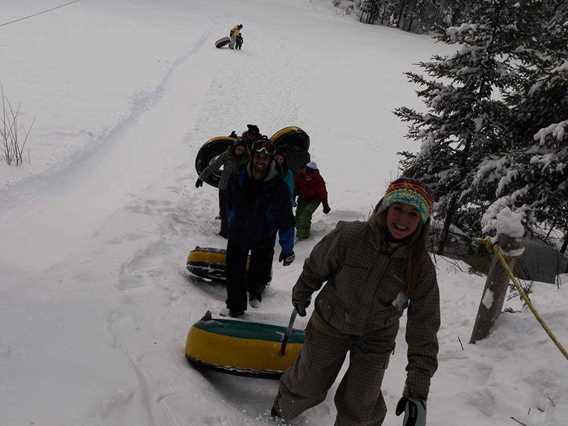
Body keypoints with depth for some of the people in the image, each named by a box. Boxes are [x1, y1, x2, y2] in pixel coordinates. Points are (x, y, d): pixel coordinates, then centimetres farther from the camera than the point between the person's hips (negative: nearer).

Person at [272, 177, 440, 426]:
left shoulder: (422, 268, -23)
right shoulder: (348, 237, -28)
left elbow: (424, 330, -18)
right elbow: (315, 268, -7)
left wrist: (417, 390, -22)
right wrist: (301, 295, 11)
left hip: (376, 339, 1)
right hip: (330, 325, 0)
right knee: (307, 386, 18)